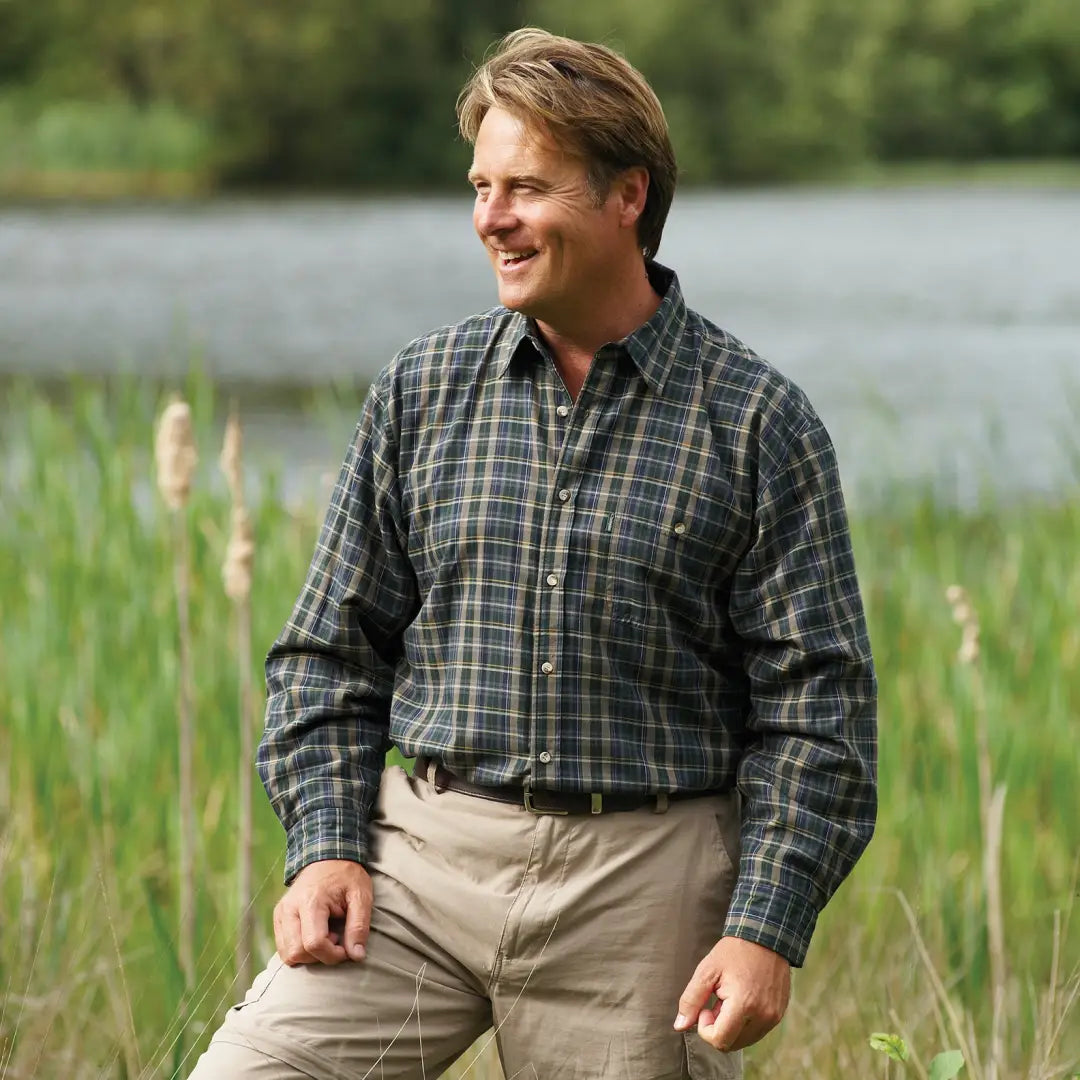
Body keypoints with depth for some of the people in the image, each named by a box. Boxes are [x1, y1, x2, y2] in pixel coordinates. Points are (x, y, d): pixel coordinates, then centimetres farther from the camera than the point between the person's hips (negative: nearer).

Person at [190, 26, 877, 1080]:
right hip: (427, 849, 2)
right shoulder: (422, 389, 8)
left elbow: (815, 704, -2)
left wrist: (766, 927, -11)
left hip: (639, 887, -2)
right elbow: (332, 648, 12)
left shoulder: (757, 423, -1)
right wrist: (325, 843, -1)